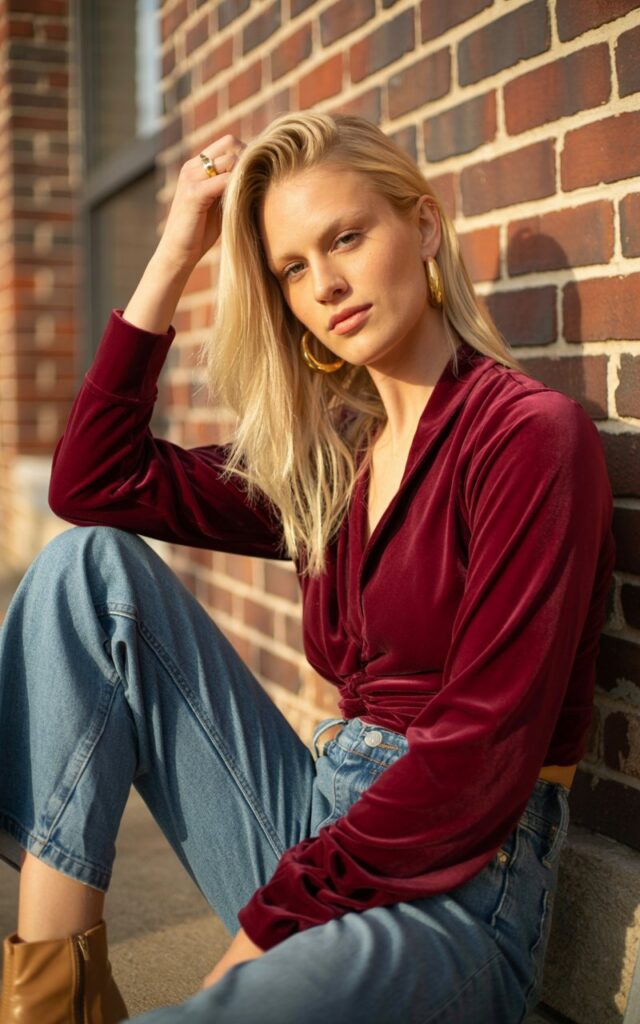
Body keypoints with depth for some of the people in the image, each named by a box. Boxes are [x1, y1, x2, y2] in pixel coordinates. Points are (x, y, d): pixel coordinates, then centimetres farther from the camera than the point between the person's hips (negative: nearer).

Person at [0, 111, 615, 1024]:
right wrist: (175, 254, 6)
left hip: (454, 891, -7)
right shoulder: (329, 455, 10)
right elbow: (94, 482, 9)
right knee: (95, 561, -4)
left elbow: (484, 754, -16)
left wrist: (269, 921, -14)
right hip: (322, 836, 7)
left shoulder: (533, 434, -11)